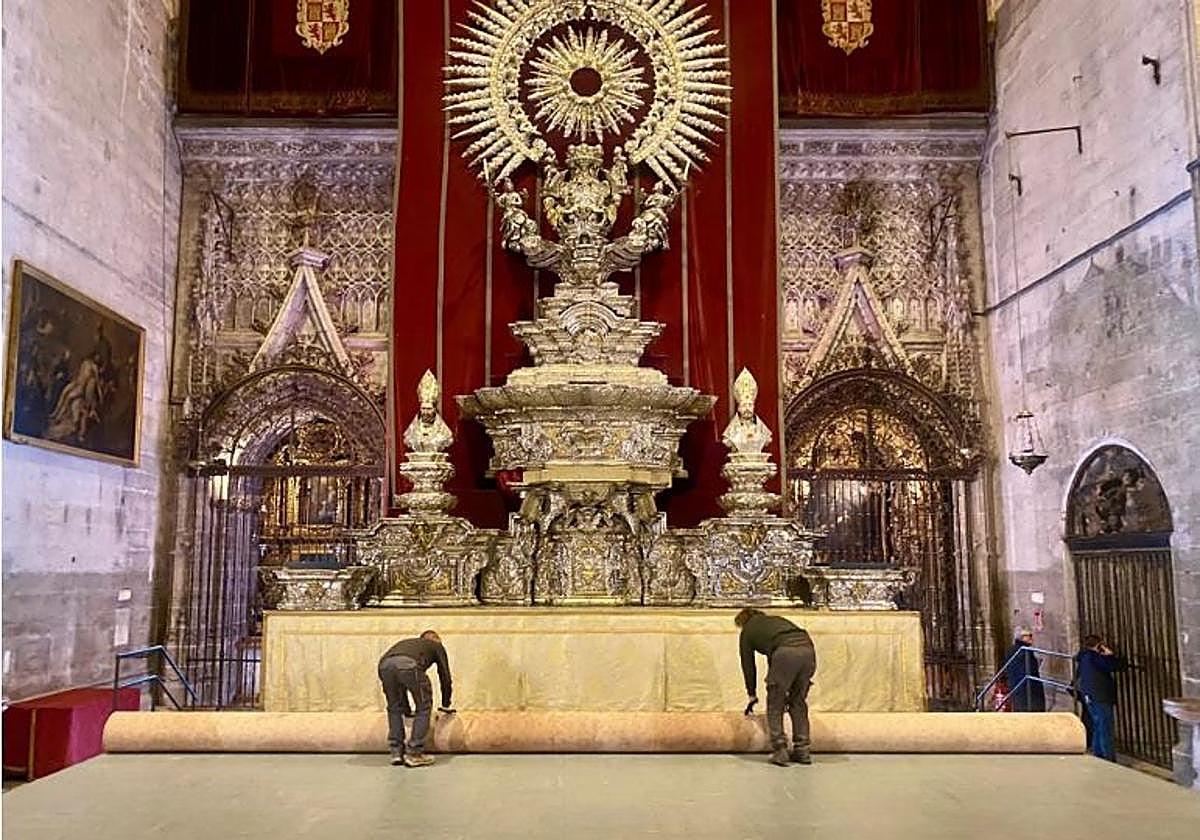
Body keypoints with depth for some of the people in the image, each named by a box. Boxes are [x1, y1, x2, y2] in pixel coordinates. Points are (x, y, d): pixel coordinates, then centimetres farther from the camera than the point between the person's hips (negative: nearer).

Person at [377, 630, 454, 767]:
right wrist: (446, 706, 46)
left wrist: (407, 710, 60)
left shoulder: (406, 643, 46)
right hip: (409, 665, -4)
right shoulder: (436, 646, 36)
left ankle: (396, 752, 23)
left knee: (394, 709, 26)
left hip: (384, 664, 5)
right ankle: (414, 754, 12)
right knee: (423, 708, 14)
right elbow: (445, 677, 32)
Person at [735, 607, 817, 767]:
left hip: (785, 652, -5)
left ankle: (779, 751, 5)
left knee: (775, 705, 10)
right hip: (808, 649, 5)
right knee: (798, 702, 19)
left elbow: (748, 664, 28)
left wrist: (752, 695, 40)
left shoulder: (747, 631, 26)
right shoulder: (776, 619, 39)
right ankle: (802, 751, 19)